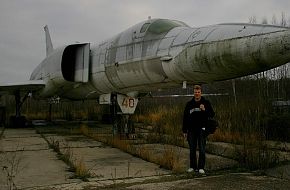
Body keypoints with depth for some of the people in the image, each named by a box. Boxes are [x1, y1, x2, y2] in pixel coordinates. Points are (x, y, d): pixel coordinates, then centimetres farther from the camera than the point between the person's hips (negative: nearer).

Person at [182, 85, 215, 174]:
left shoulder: (206, 103, 4)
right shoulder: (189, 104, 10)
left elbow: (212, 114, 0)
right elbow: (185, 118, 11)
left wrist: (205, 110, -18)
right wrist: (184, 131, 8)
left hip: (201, 129, -2)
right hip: (191, 130, 3)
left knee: (202, 149, -3)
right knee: (192, 149, 7)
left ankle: (201, 167, 2)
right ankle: (193, 167, 17)